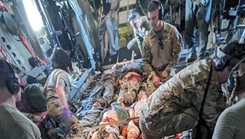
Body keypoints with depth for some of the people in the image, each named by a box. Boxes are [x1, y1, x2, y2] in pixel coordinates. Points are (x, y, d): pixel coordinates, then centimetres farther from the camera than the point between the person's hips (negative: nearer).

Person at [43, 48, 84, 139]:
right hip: (56, 105, -10)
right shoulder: (62, 73, -8)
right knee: (76, 127, -24)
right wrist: (65, 108, -36)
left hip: (50, 104, 10)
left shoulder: (52, 73, 20)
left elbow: (44, 90, 29)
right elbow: (59, 88, -27)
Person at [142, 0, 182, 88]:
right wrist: (153, 75, -11)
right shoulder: (147, 38, -4)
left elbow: (177, 53, -4)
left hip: (169, 72, 0)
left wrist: (167, 70, -8)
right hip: (154, 73, 1)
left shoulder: (172, 31, -8)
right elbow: (146, 61, 1)